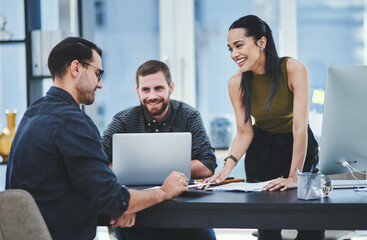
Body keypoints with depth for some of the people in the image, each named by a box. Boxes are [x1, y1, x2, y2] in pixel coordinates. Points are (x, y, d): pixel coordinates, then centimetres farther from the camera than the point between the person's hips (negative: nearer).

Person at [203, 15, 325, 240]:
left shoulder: (294, 69, -22)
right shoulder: (237, 83, -12)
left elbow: (300, 126, -26)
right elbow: (244, 132, -8)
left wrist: (295, 176, -31)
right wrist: (228, 166, -25)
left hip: (299, 147, -2)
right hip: (261, 149, 2)